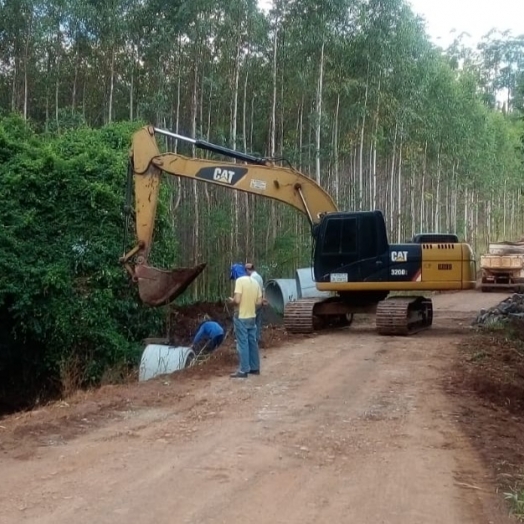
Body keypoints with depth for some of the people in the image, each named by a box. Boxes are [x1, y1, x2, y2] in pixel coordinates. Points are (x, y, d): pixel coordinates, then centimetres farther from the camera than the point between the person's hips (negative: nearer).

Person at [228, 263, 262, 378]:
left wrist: (231, 300, -2)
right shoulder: (254, 281, 8)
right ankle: (255, 368, 20)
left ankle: (243, 370, -1)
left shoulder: (240, 281, -14)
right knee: (252, 342, 13)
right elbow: (259, 301, 9)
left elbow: (237, 300, -22)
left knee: (242, 344, -3)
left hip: (241, 318, -7)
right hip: (252, 317, 7)